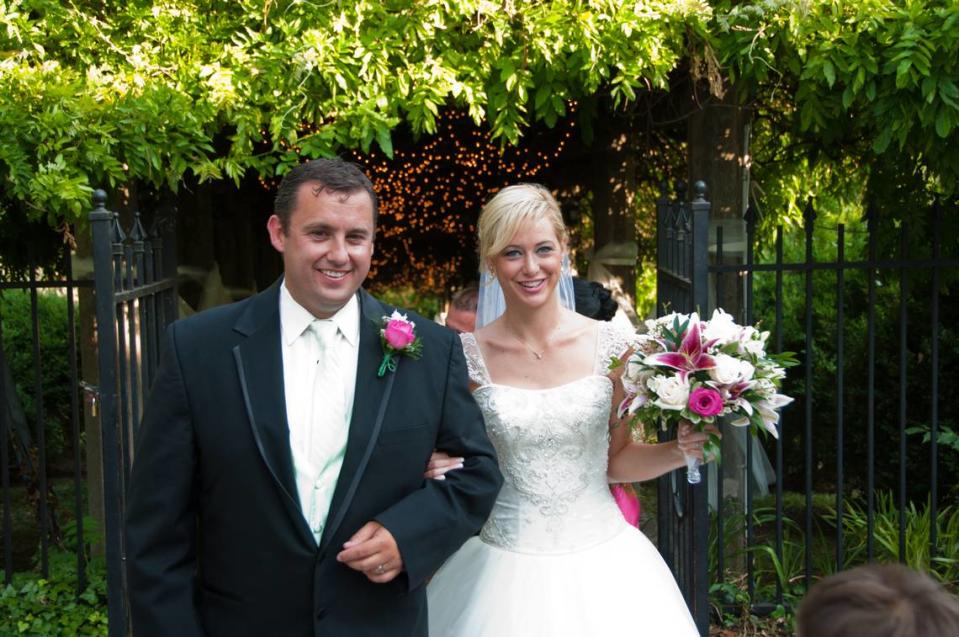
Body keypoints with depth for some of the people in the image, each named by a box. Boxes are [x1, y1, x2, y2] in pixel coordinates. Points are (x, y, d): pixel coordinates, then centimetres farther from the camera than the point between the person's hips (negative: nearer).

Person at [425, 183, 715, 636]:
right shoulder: (467, 357, -6)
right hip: (504, 569, -1)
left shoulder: (612, 347, -4)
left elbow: (616, 459, 7)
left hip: (602, 563, 1)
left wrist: (680, 450, -8)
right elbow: (453, 460, 5)